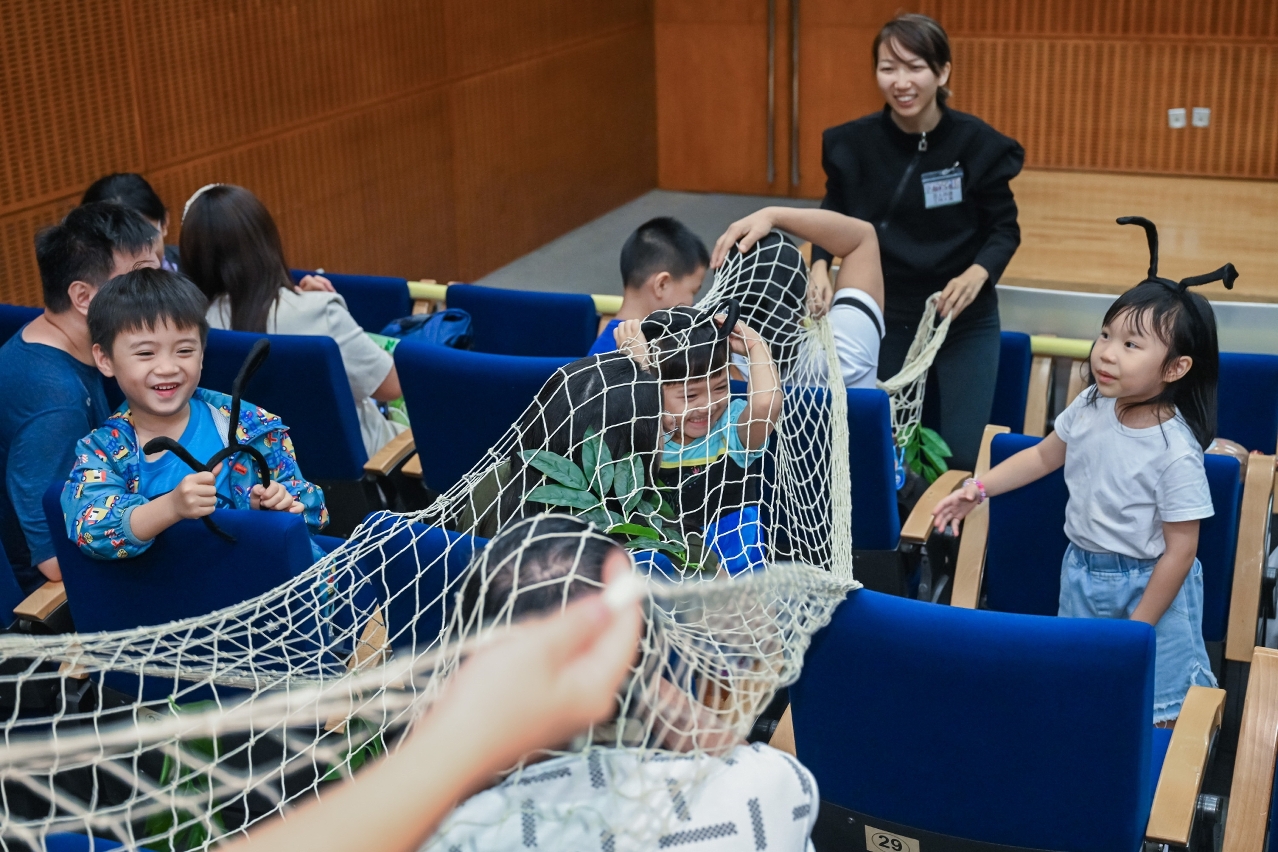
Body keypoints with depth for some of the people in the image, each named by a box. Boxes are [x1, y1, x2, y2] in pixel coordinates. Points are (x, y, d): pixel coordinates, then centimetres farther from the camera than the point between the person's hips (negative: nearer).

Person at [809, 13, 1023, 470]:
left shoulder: (977, 143, -13)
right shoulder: (853, 143, -9)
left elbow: (1004, 229, -5)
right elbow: (832, 218, 4)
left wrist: (978, 274, -24)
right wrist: (819, 267, -15)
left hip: (965, 322, -1)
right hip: (885, 320, 1)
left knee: (962, 456, -3)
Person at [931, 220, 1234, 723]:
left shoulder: (1176, 453, -26)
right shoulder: (1091, 406, -9)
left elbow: (1180, 550, -20)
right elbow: (1044, 456, 11)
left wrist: (1137, 628, -16)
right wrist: (977, 489, 5)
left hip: (1147, 585, -6)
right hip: (1080, 573, 6)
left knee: (1152, 710, 5)